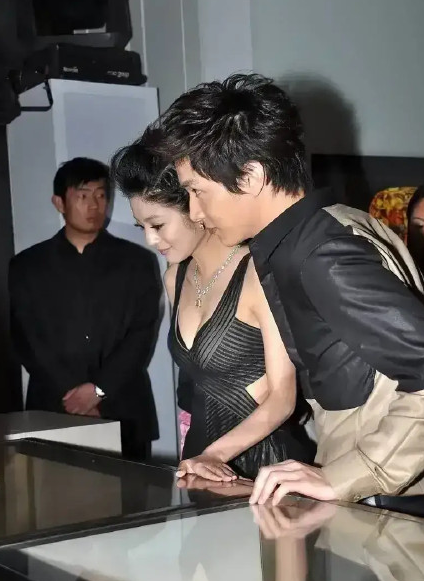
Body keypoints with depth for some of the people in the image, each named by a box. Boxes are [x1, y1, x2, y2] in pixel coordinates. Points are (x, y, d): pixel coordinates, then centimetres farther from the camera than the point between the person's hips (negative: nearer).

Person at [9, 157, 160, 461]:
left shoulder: (137, 261, 9)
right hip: (53, 412, 0)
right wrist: (73, 396, -9)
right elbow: (26, 340, 1)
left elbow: (142, 334, 1)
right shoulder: (27, 266, 9)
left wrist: (99, 389, -10)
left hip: (124, 412, 0)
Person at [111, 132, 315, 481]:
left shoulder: (259, 273, -15)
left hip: (265, 458, -6)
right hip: (203, 455, 6)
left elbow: (283, 397, -17)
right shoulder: (176, 277, 7)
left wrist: (214, 454, -26)